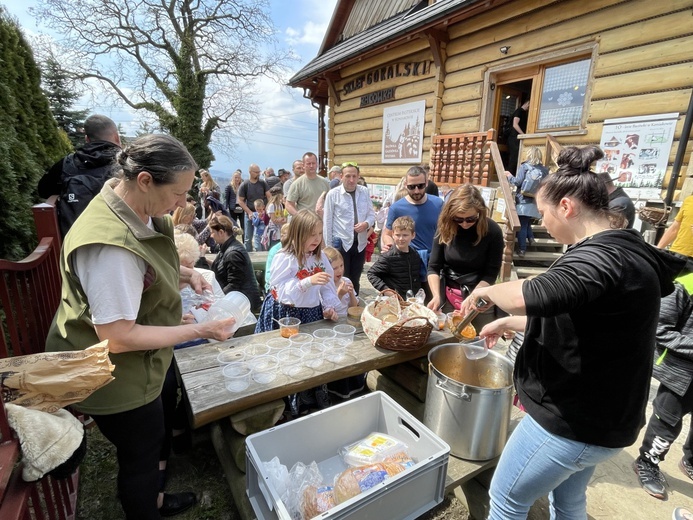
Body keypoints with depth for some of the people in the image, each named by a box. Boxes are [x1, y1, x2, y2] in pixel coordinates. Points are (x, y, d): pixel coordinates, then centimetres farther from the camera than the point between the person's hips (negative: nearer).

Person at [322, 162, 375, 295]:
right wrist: (328, 246, -5)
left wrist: (366, 223, -13)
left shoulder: (364, 192, 4)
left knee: (355, 279, 15)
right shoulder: (333, 194, -7)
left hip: (360, 243, 4)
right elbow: (327, 222, -4)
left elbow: (372, 214, 10)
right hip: (340, 244, -3)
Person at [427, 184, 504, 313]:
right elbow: (433, 267, -7)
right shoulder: (445, 228, -10)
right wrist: (437, 296, -21)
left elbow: (491, 273, -12)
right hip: (449, 295, 2)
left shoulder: (493, 231, -15)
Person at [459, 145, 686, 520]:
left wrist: (488, 290, -25)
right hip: (599, 415, 10)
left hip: (572, 418, -9)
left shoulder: (601, 257, -26)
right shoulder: (622, 250, 7)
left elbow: (533, 297, -45)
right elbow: (565, 318, 16)